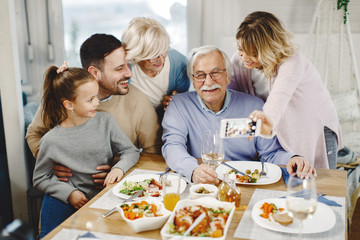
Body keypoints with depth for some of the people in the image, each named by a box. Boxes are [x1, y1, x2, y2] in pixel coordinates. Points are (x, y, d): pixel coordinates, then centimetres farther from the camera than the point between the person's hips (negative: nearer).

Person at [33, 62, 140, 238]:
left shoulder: (105, 121, -5)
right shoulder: (51, 141, -11)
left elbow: (131, 151, 2)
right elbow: (40, 179, 1)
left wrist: (120, 167, -18)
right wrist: (69, 193, -11)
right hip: (66, 204, -1)